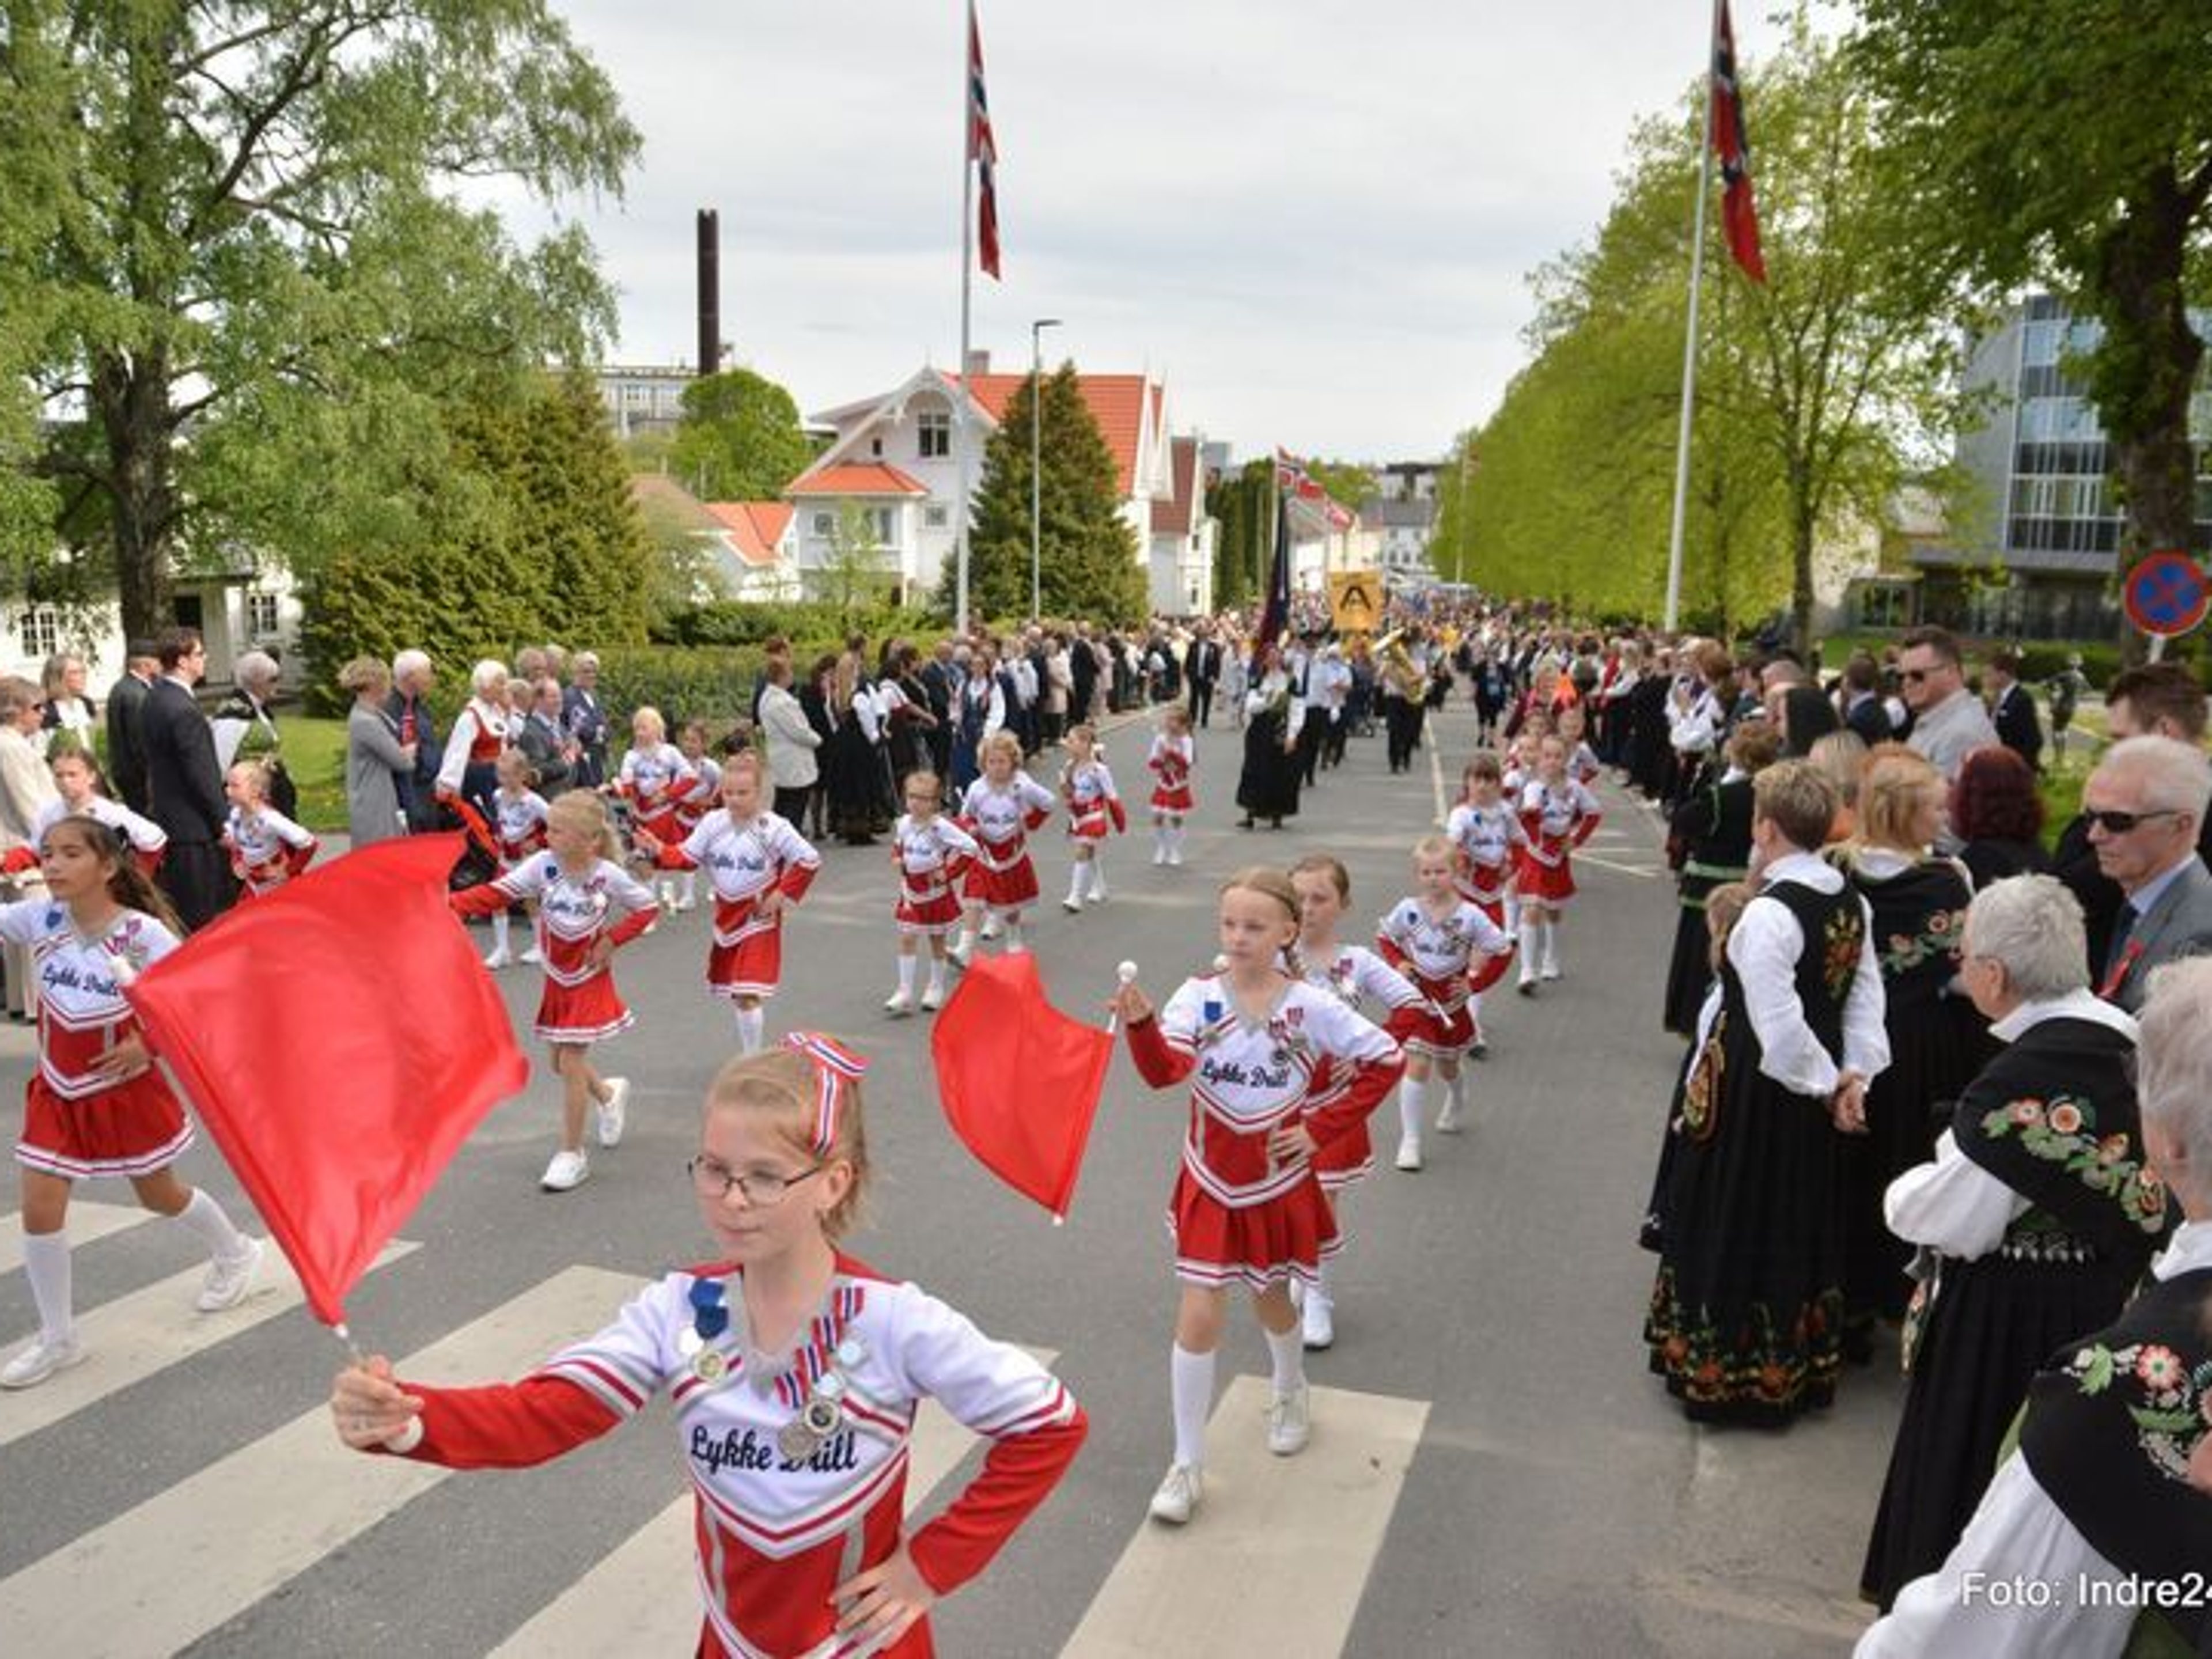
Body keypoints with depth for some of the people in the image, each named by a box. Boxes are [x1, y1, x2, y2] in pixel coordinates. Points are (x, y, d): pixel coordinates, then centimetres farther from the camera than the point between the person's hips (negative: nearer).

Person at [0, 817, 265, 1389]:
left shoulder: (140, 933, -22)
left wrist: (151, 1042, -21)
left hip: (123, 1087, -4)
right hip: (60, 1089, 4)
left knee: (160, 1195, 16)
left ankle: (235, 1254, 45)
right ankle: (57, 1338, 17)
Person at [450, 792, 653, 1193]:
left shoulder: (609, 875, -18)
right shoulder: (542, 864, -13)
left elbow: (648, 908, -5)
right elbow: (497, 892, -20)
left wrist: (612, 940, -15)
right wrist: (450, 904, -34)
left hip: (589, 980, -4)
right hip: (557, 979, 4)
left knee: (571, 1063, -6)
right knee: (560, 1062, 13)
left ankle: (572, 1155, 9)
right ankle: (609, 1093, 45)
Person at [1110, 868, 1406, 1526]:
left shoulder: (1311, 1007, -13)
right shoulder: (1199, 996, -13)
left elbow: (1387, 1061, -6)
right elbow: (1163, 1071, -28)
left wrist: (1321, 1128, -8)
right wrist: (1140, 1024, -49)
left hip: (1279, 1182, 0)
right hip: (1212, 1182, 0)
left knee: (1272, 1301, 20)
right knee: (1199, 1317, -2)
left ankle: (1290, 1396, 52)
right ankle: (1188, 1466, 12)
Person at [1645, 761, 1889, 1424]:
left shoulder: (1768, 912, -25)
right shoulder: (1851, 901, 0)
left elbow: (1778, 1027, -25)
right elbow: (1866, 996, 1)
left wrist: (1828, 1084, -11)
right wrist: (1853, 1075, -3)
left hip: (1752, 1092, -8)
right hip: (1808, 1094, 8)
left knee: (1734, 1224, 9)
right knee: (1800, 1220, 21)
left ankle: (1721, 1368, 23)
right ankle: (1800, 1366, 37)